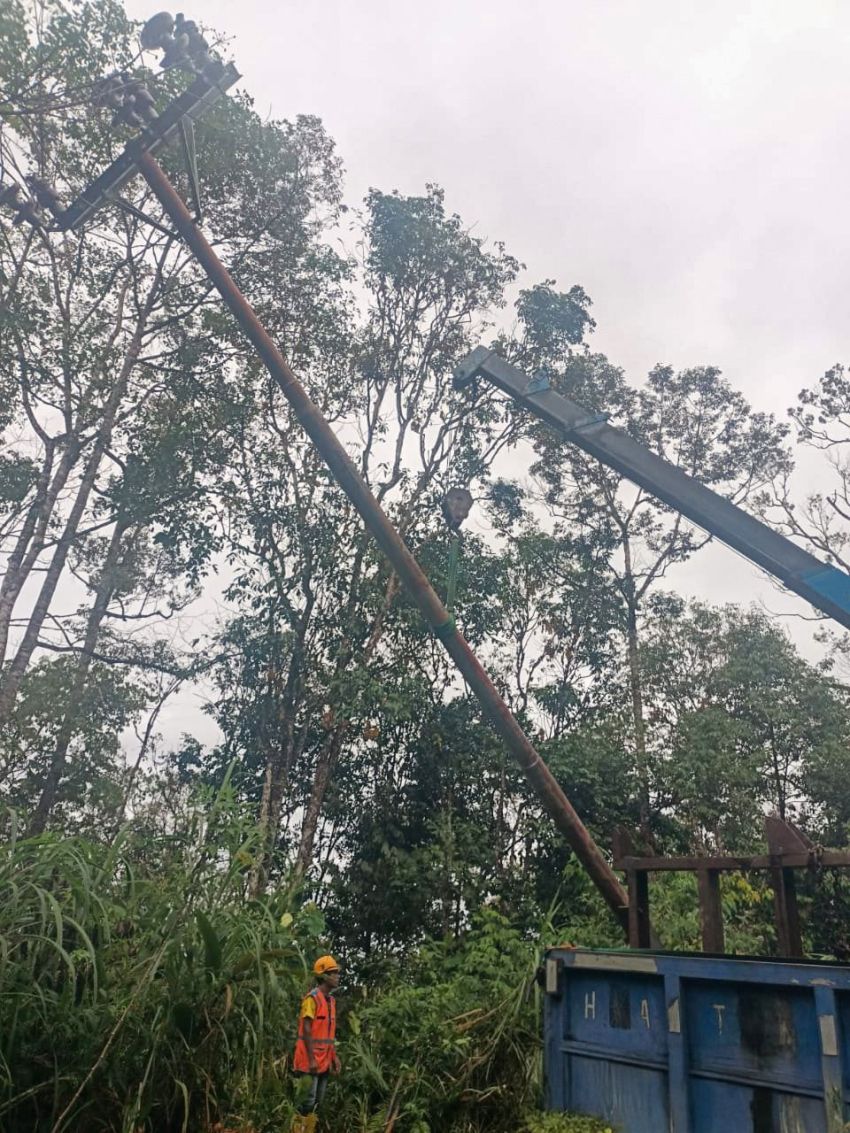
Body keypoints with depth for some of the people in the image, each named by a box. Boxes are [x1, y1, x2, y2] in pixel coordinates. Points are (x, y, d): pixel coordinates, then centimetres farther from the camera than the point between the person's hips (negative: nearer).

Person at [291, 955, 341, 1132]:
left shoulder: (331, 999, 11)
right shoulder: (312, 998, -15)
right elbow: (306, 1031, -18)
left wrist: (334, 1057, 13)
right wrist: (311, 1059, -21)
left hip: (324, 1060, 8)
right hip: (311, 1061, -8)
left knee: (317, 1103, 12)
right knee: (308, 1102, -5)